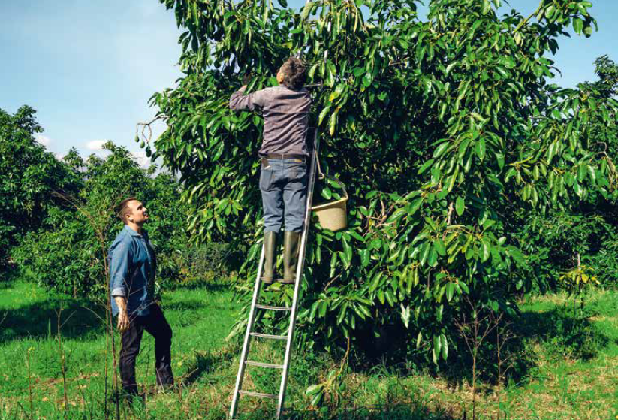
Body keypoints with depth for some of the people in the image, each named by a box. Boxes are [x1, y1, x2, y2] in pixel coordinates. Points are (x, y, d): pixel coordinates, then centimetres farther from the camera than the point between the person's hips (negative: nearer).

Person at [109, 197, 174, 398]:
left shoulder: (143, 236, 9)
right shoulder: (125, 242, -22)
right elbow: (118, 279, -28)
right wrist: (122, 311, -33)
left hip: (147, 303, 11)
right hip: (131, 307, -11)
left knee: (164, 334, 21)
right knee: (130, 349, 1)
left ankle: (165, 383, 34)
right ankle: (130, 393, 16)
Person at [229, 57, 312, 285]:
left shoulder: (267, 95, -2)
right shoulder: (305, 97, 4)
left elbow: (234, 103, 10)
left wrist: (245, 85, 28)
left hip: (271, 163, 0)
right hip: (296, 164, 0)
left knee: (271, 220, 5)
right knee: (294, 219, 2)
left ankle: (268, 272, 3)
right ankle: (289, 272, 1)